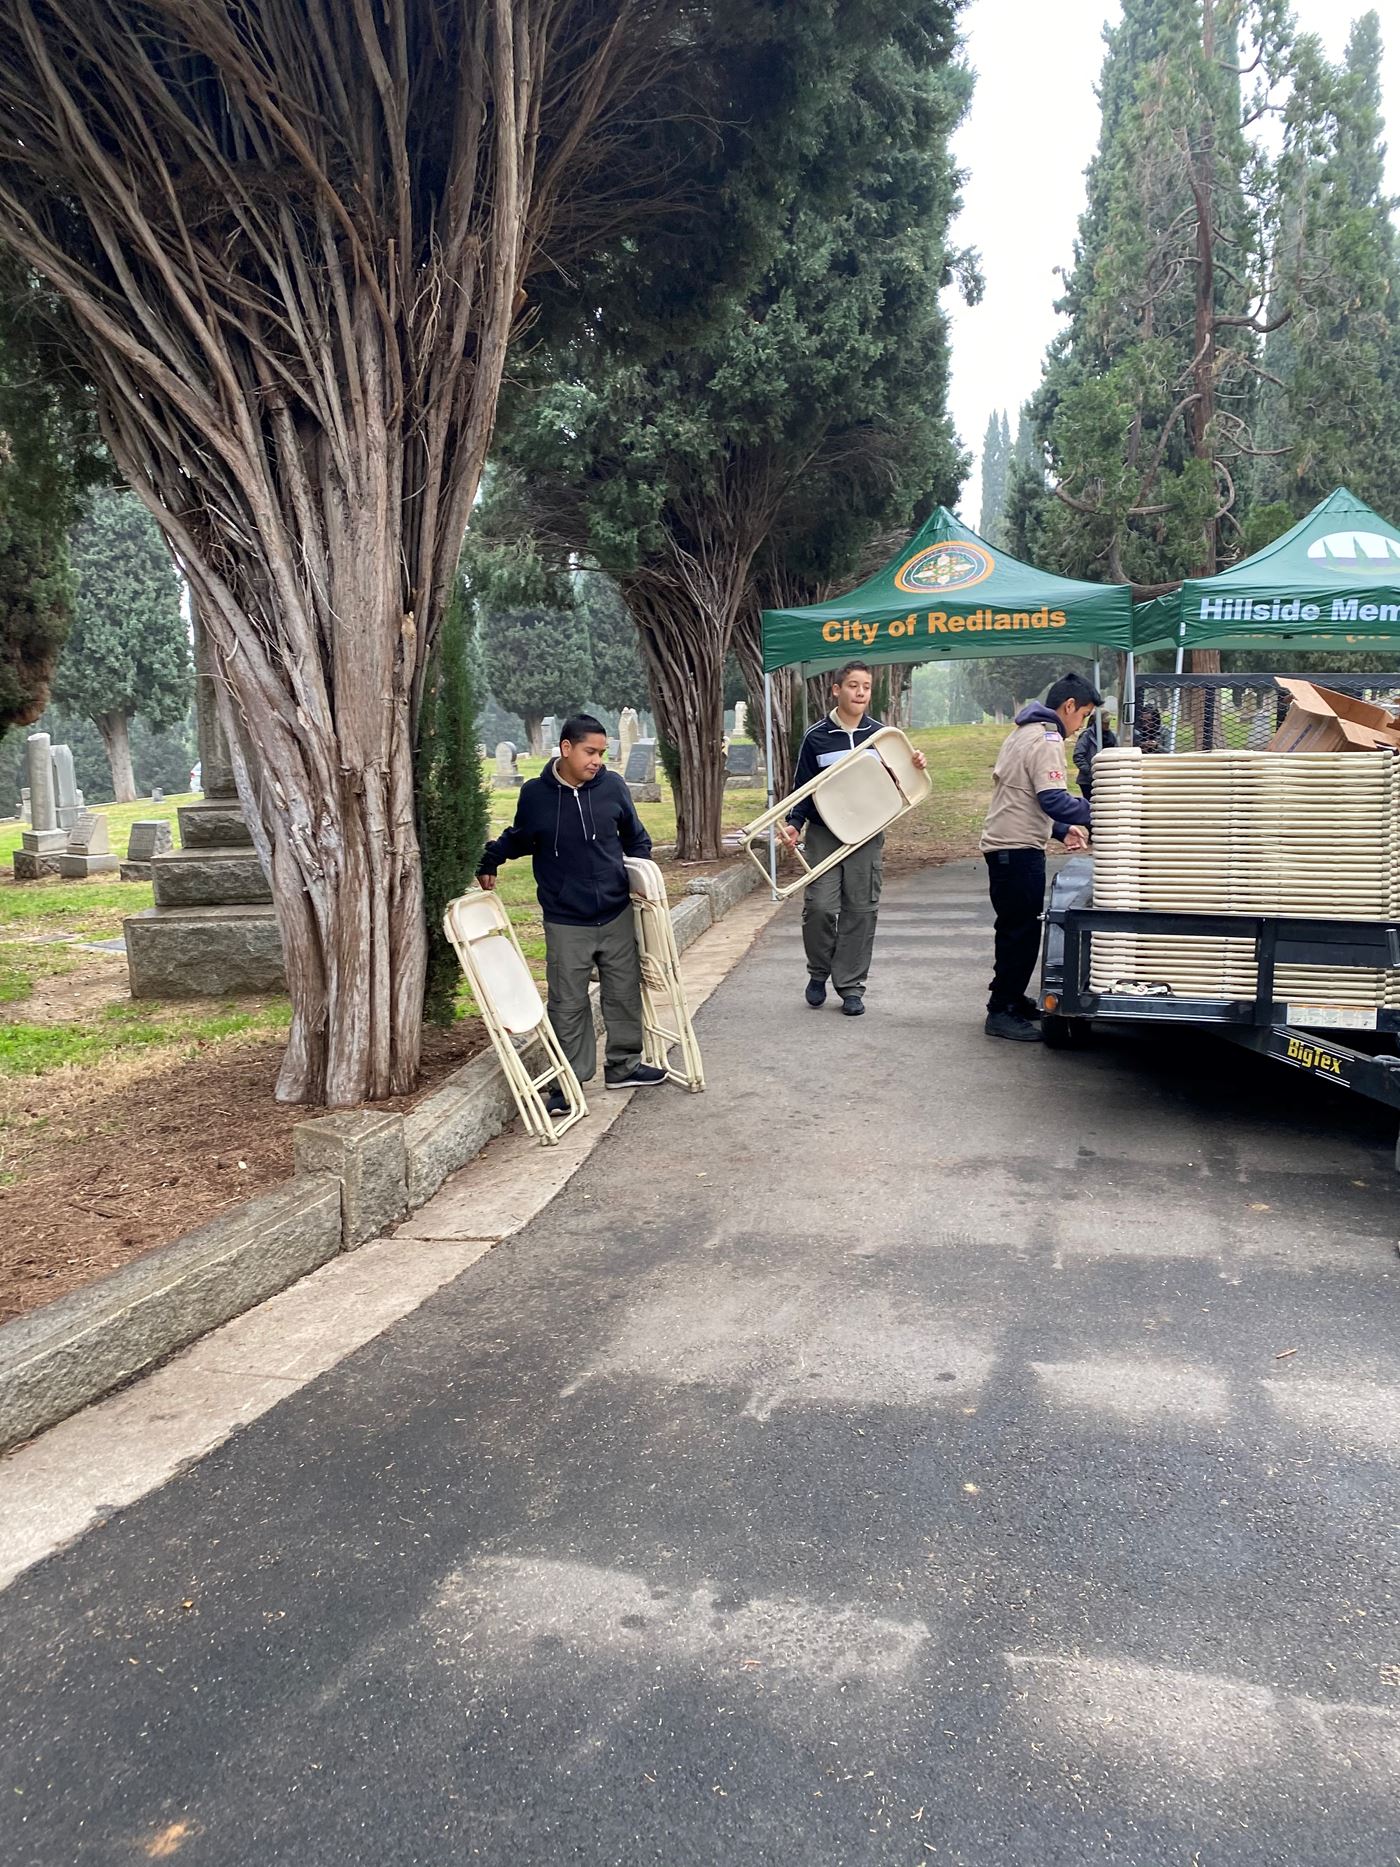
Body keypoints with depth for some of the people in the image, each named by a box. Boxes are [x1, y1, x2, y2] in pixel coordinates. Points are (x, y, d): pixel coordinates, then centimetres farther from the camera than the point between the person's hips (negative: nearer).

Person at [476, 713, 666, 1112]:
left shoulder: (612, 786, -3)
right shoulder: (535, 794, -7)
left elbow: (636, 838, 12)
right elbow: (518, 838, 13)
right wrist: (489, 860, 2)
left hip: (617, 915, 2)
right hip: (565, 922, -2)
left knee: (624, 992, 12)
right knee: (568, 1004, 3)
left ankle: (623, 1065, 30)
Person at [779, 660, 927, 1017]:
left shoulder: (880, 734, 7)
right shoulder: (816, 737, 0)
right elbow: (802, 788, 3)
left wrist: (915, 767, -5)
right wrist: (794, 824, -12)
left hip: (868, 836, 2)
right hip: (823, 835, -2)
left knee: (861, 910, 2)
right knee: (819, 906, -12)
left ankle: (851, 987, 12)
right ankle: (818, 973, 13)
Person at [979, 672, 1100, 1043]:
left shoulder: (1024, 734, 19)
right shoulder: (1046, 740, -14)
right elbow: (1053, 800, -24)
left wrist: (1062, 830, 18)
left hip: (1004, 845, 11)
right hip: (1019, 849, -11)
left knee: (1016, 929, 18)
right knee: (1021, 931, -7)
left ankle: (1011, 1001, 27)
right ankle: (1002, 1012, -4)